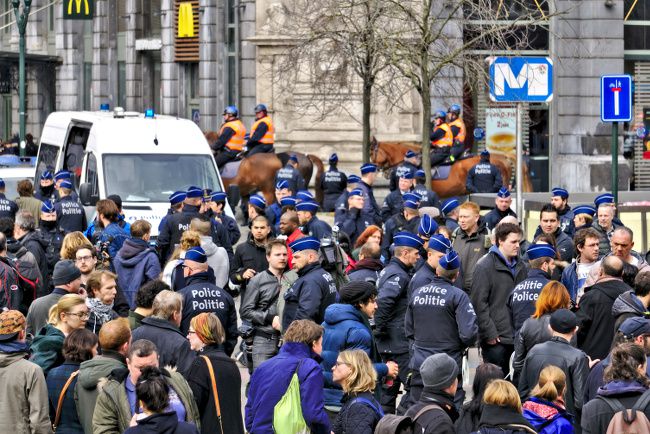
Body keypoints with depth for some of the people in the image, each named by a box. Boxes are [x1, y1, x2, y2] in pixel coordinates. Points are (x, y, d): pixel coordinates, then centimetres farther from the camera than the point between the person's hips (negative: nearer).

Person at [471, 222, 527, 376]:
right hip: (495, 340, -6)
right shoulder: (485, 266, -7)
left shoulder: (520, 267, 14)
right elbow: (478, 303, -12)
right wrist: (489, 333, -15)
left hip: (516, 336, 7)